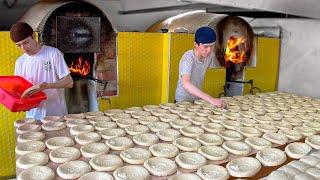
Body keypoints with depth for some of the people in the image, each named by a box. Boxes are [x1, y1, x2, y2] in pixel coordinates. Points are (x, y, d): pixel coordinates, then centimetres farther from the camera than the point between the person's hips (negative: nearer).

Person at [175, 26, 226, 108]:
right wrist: (210, 99, -49)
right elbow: (186, 84, -40)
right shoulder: (188, 58, -26)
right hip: (183, 100, -4)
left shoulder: (209, 55, -8)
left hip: (198, 99, 4)